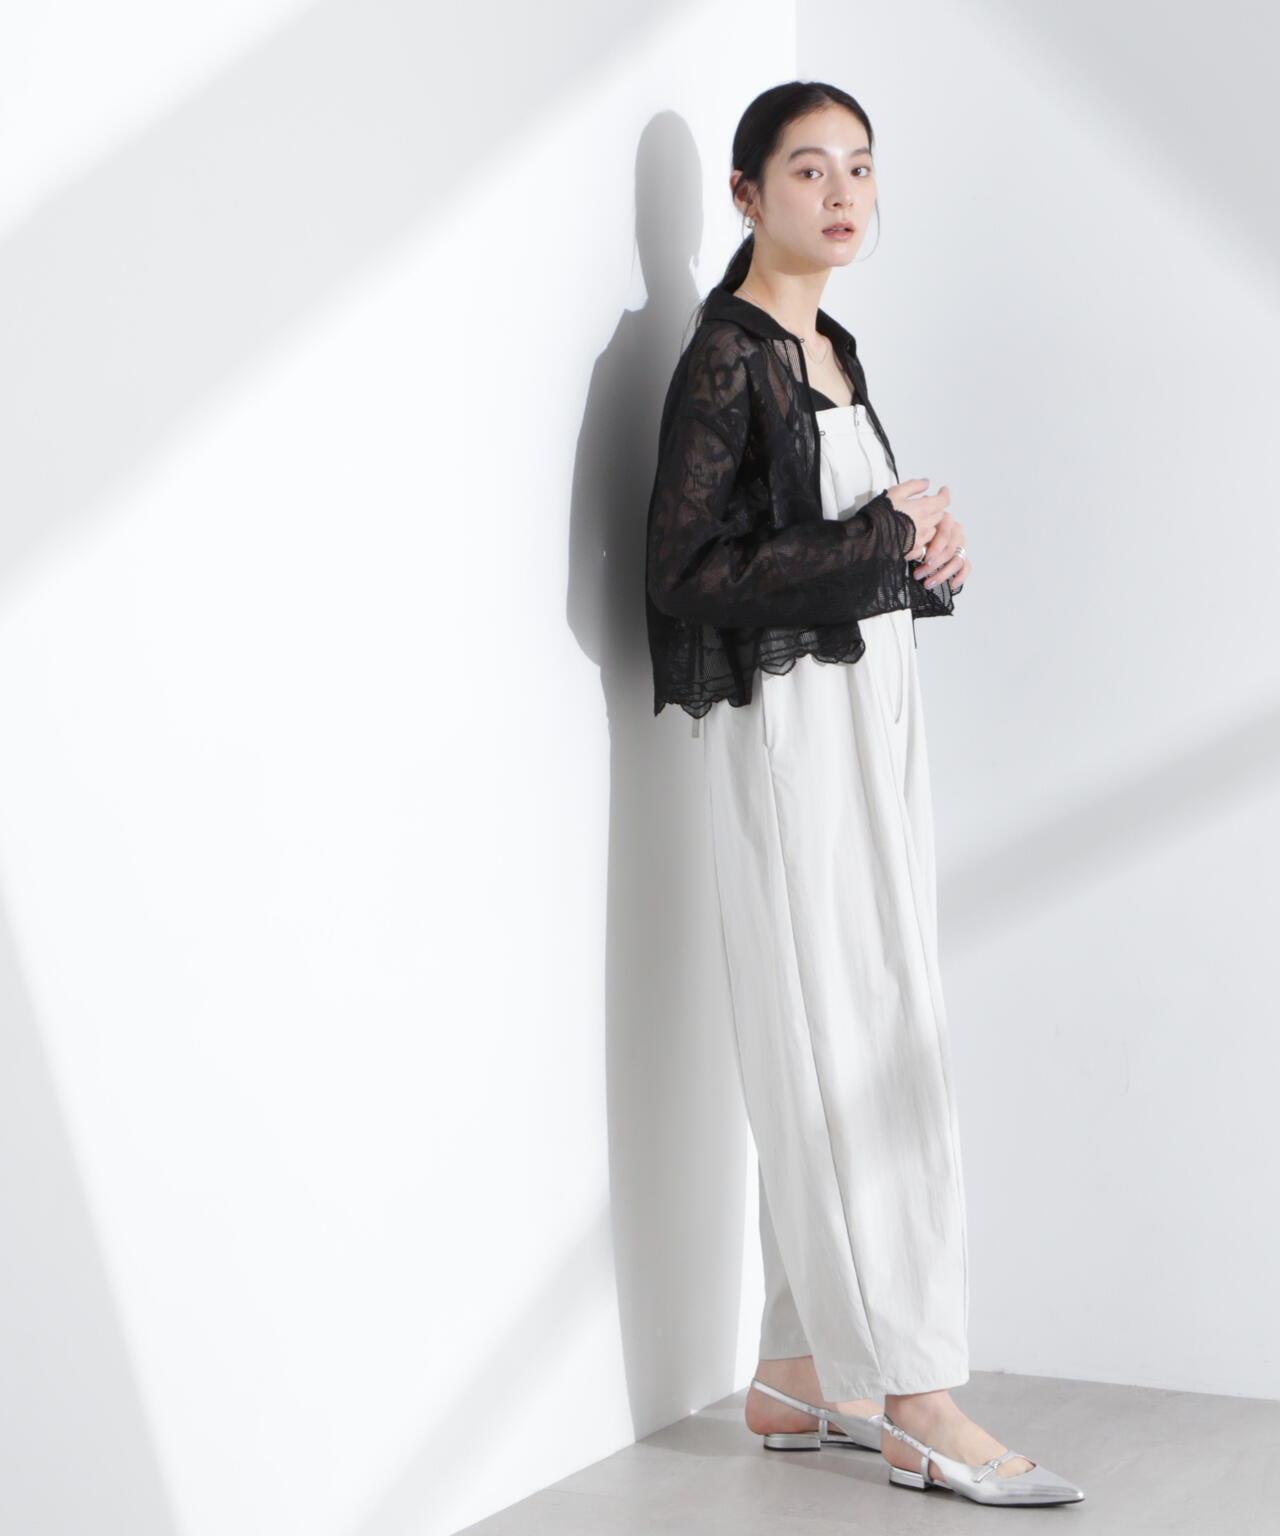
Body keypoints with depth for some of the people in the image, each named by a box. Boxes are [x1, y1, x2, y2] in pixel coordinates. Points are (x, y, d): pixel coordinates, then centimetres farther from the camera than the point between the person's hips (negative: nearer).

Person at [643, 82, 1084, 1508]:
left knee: (842, 1059, 9)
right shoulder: (727, 356, -10)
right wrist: (884, 544, -14)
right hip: (789, 718, -9)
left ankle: (801, 1374, 16)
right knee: (849, 1051, -7)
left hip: (871, 706, 9)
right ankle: (915, 1402, -2)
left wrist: (921, 549, 1)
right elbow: (683, 572, -18)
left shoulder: (829, 351, 16)